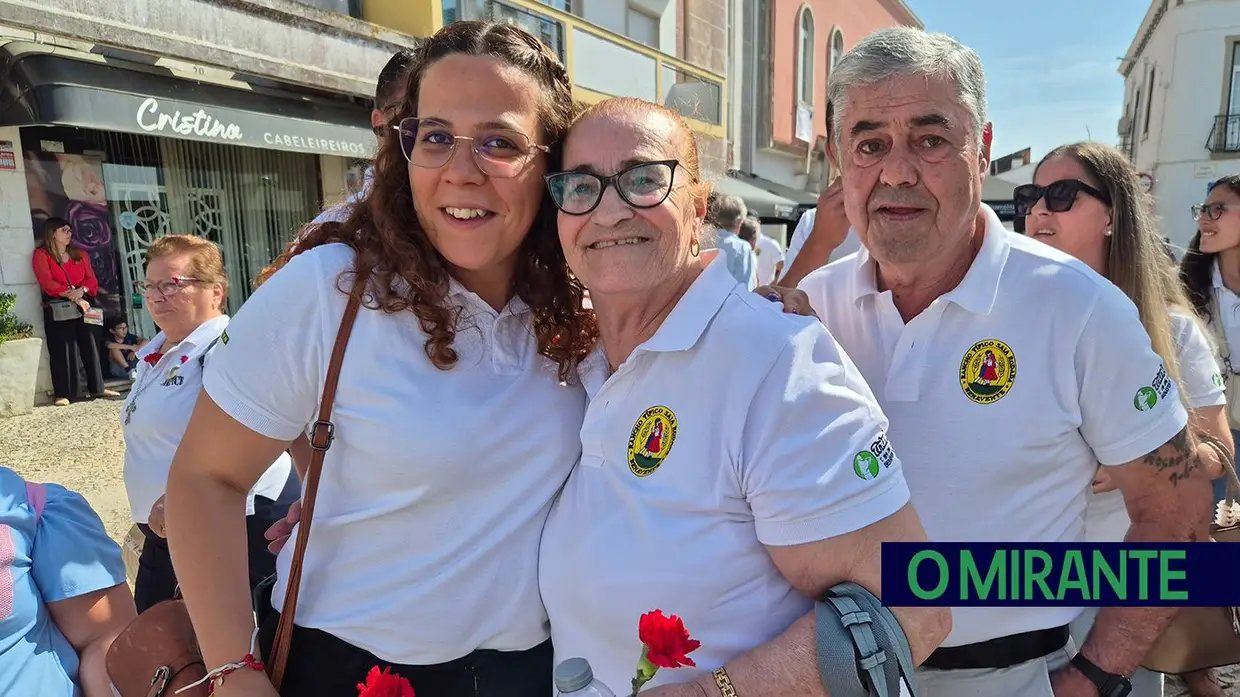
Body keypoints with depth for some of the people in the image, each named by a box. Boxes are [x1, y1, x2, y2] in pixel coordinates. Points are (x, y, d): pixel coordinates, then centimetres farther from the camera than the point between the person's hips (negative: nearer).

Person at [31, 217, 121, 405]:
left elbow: (91, 279, 7)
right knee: (62, 350, -7)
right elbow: (47, 283, -11)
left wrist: (82, 291, -14)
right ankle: (63, 394, -5)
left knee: (90, 346, 4)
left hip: (83, 307, 5)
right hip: (57, 310, -4)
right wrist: (73, 297, -17)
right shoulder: (41, 255, 0)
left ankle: (98, 388, 11)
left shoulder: (80, 255, 15)